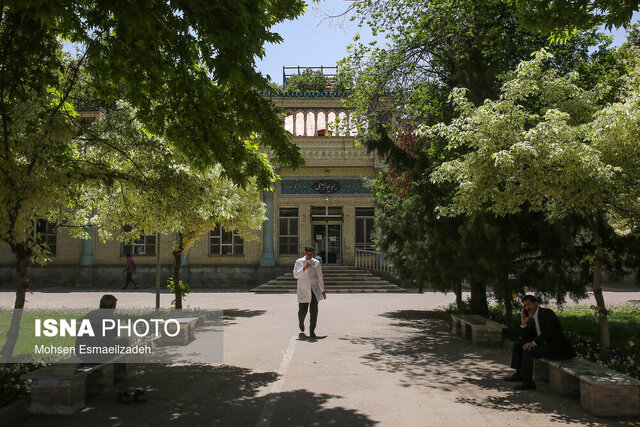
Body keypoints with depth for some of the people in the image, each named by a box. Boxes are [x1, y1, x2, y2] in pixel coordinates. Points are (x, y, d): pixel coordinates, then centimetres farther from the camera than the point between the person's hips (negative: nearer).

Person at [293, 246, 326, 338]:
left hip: (314, 289, 1)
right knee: (303, 310, 1)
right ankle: (301, 322, 35)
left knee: (314, 311, -6)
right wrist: (304, 268, -22)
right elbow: (295, 275, -7)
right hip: (303, 290, -1)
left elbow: (320, 277, 9)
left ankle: (312, 330, 4)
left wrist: (322, 291, 7)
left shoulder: (316, 263, 6)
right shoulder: (299, 262, 1)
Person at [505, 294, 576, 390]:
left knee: (528, 349, -27)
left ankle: (528, 381, -24)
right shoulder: (531, 319, 13)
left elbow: (548, 331, -26)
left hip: (555, 347, -9)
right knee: (517, 344, 6)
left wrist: (534, 342, -29)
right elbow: (526, 339, 10)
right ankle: (519, 373, 5)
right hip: (543, 344, 9)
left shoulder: (547, 313, -12)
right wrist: (524, 323, -3)